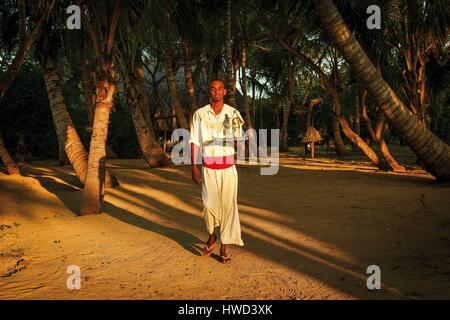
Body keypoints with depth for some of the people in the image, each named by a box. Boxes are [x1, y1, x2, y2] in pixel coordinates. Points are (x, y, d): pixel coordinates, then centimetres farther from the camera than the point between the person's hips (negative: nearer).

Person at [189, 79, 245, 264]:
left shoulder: (233, 114, 2)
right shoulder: (199, 114, 3)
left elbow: (237, 143, 2)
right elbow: (194, 142, 3)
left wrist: (234, 136, -21)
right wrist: (194, 167, -3)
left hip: (228, 167, 0)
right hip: (208, 167, 0)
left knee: (228, 205, -1)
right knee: (210, 204, -1)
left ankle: (224, 248, 9)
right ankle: (212, 235, 30)